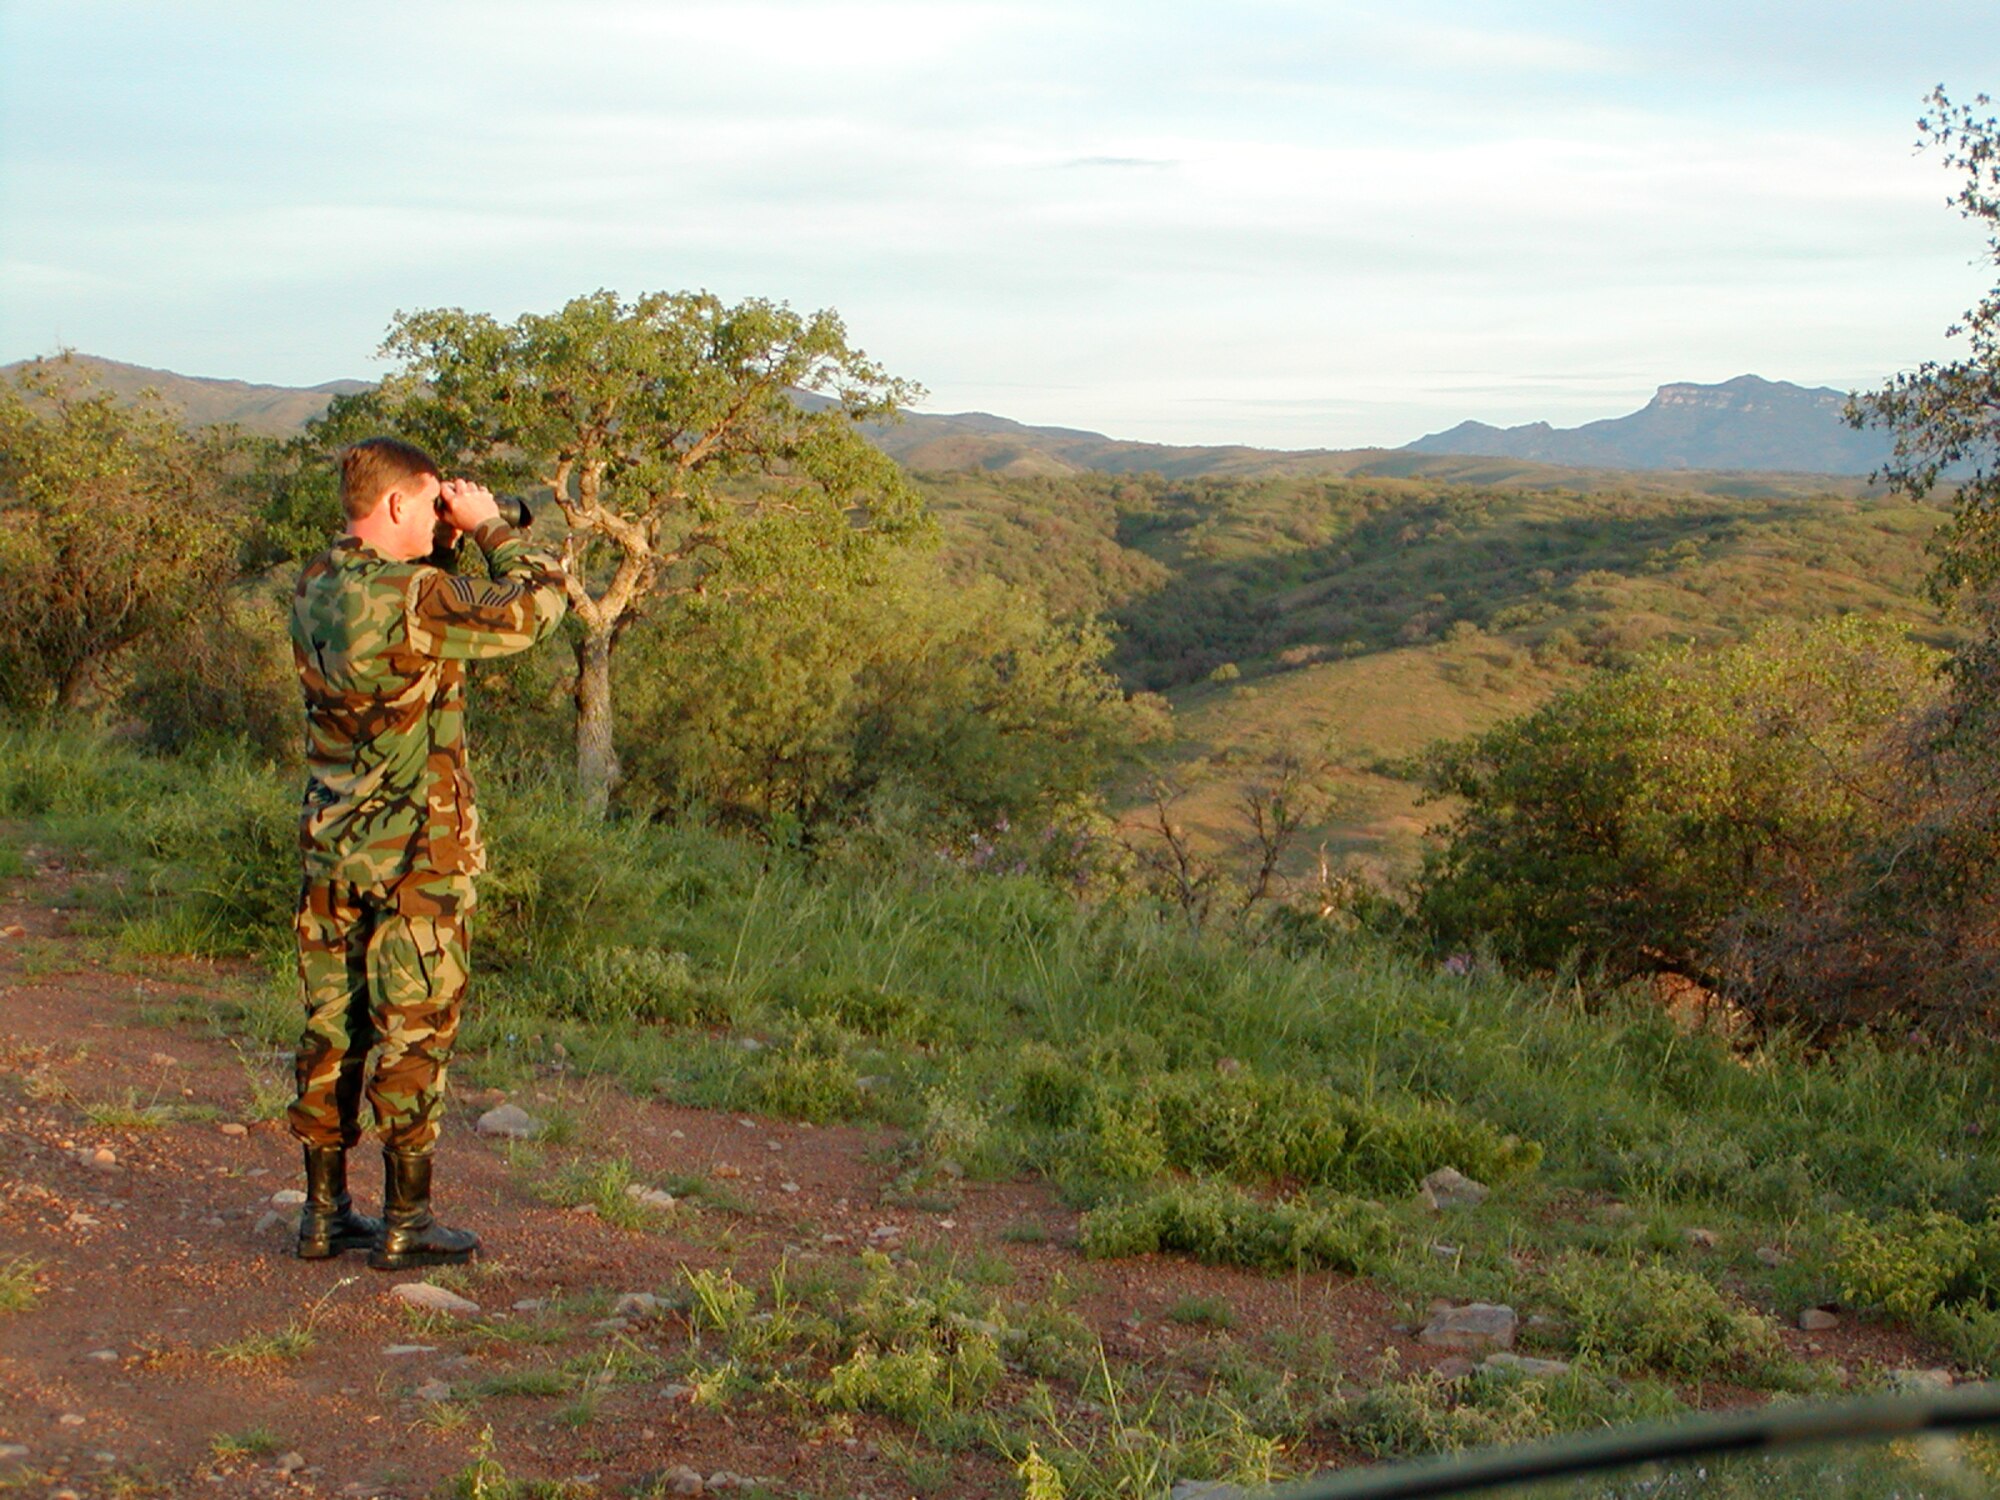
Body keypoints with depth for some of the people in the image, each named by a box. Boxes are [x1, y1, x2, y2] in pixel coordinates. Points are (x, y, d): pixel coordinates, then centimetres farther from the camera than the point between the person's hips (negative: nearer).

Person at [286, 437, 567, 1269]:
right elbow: (532, 606, -10)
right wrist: (490, 525, 1)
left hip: (330, 841, 7)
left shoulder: (314, 588, 4)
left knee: (331, 1024, 12)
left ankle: (325, 1212, 20)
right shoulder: (414, 598, -20)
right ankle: (405, 1223, 8)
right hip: (414, 853, -7)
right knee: (414, 1030, 2)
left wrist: (443, 537, 9)